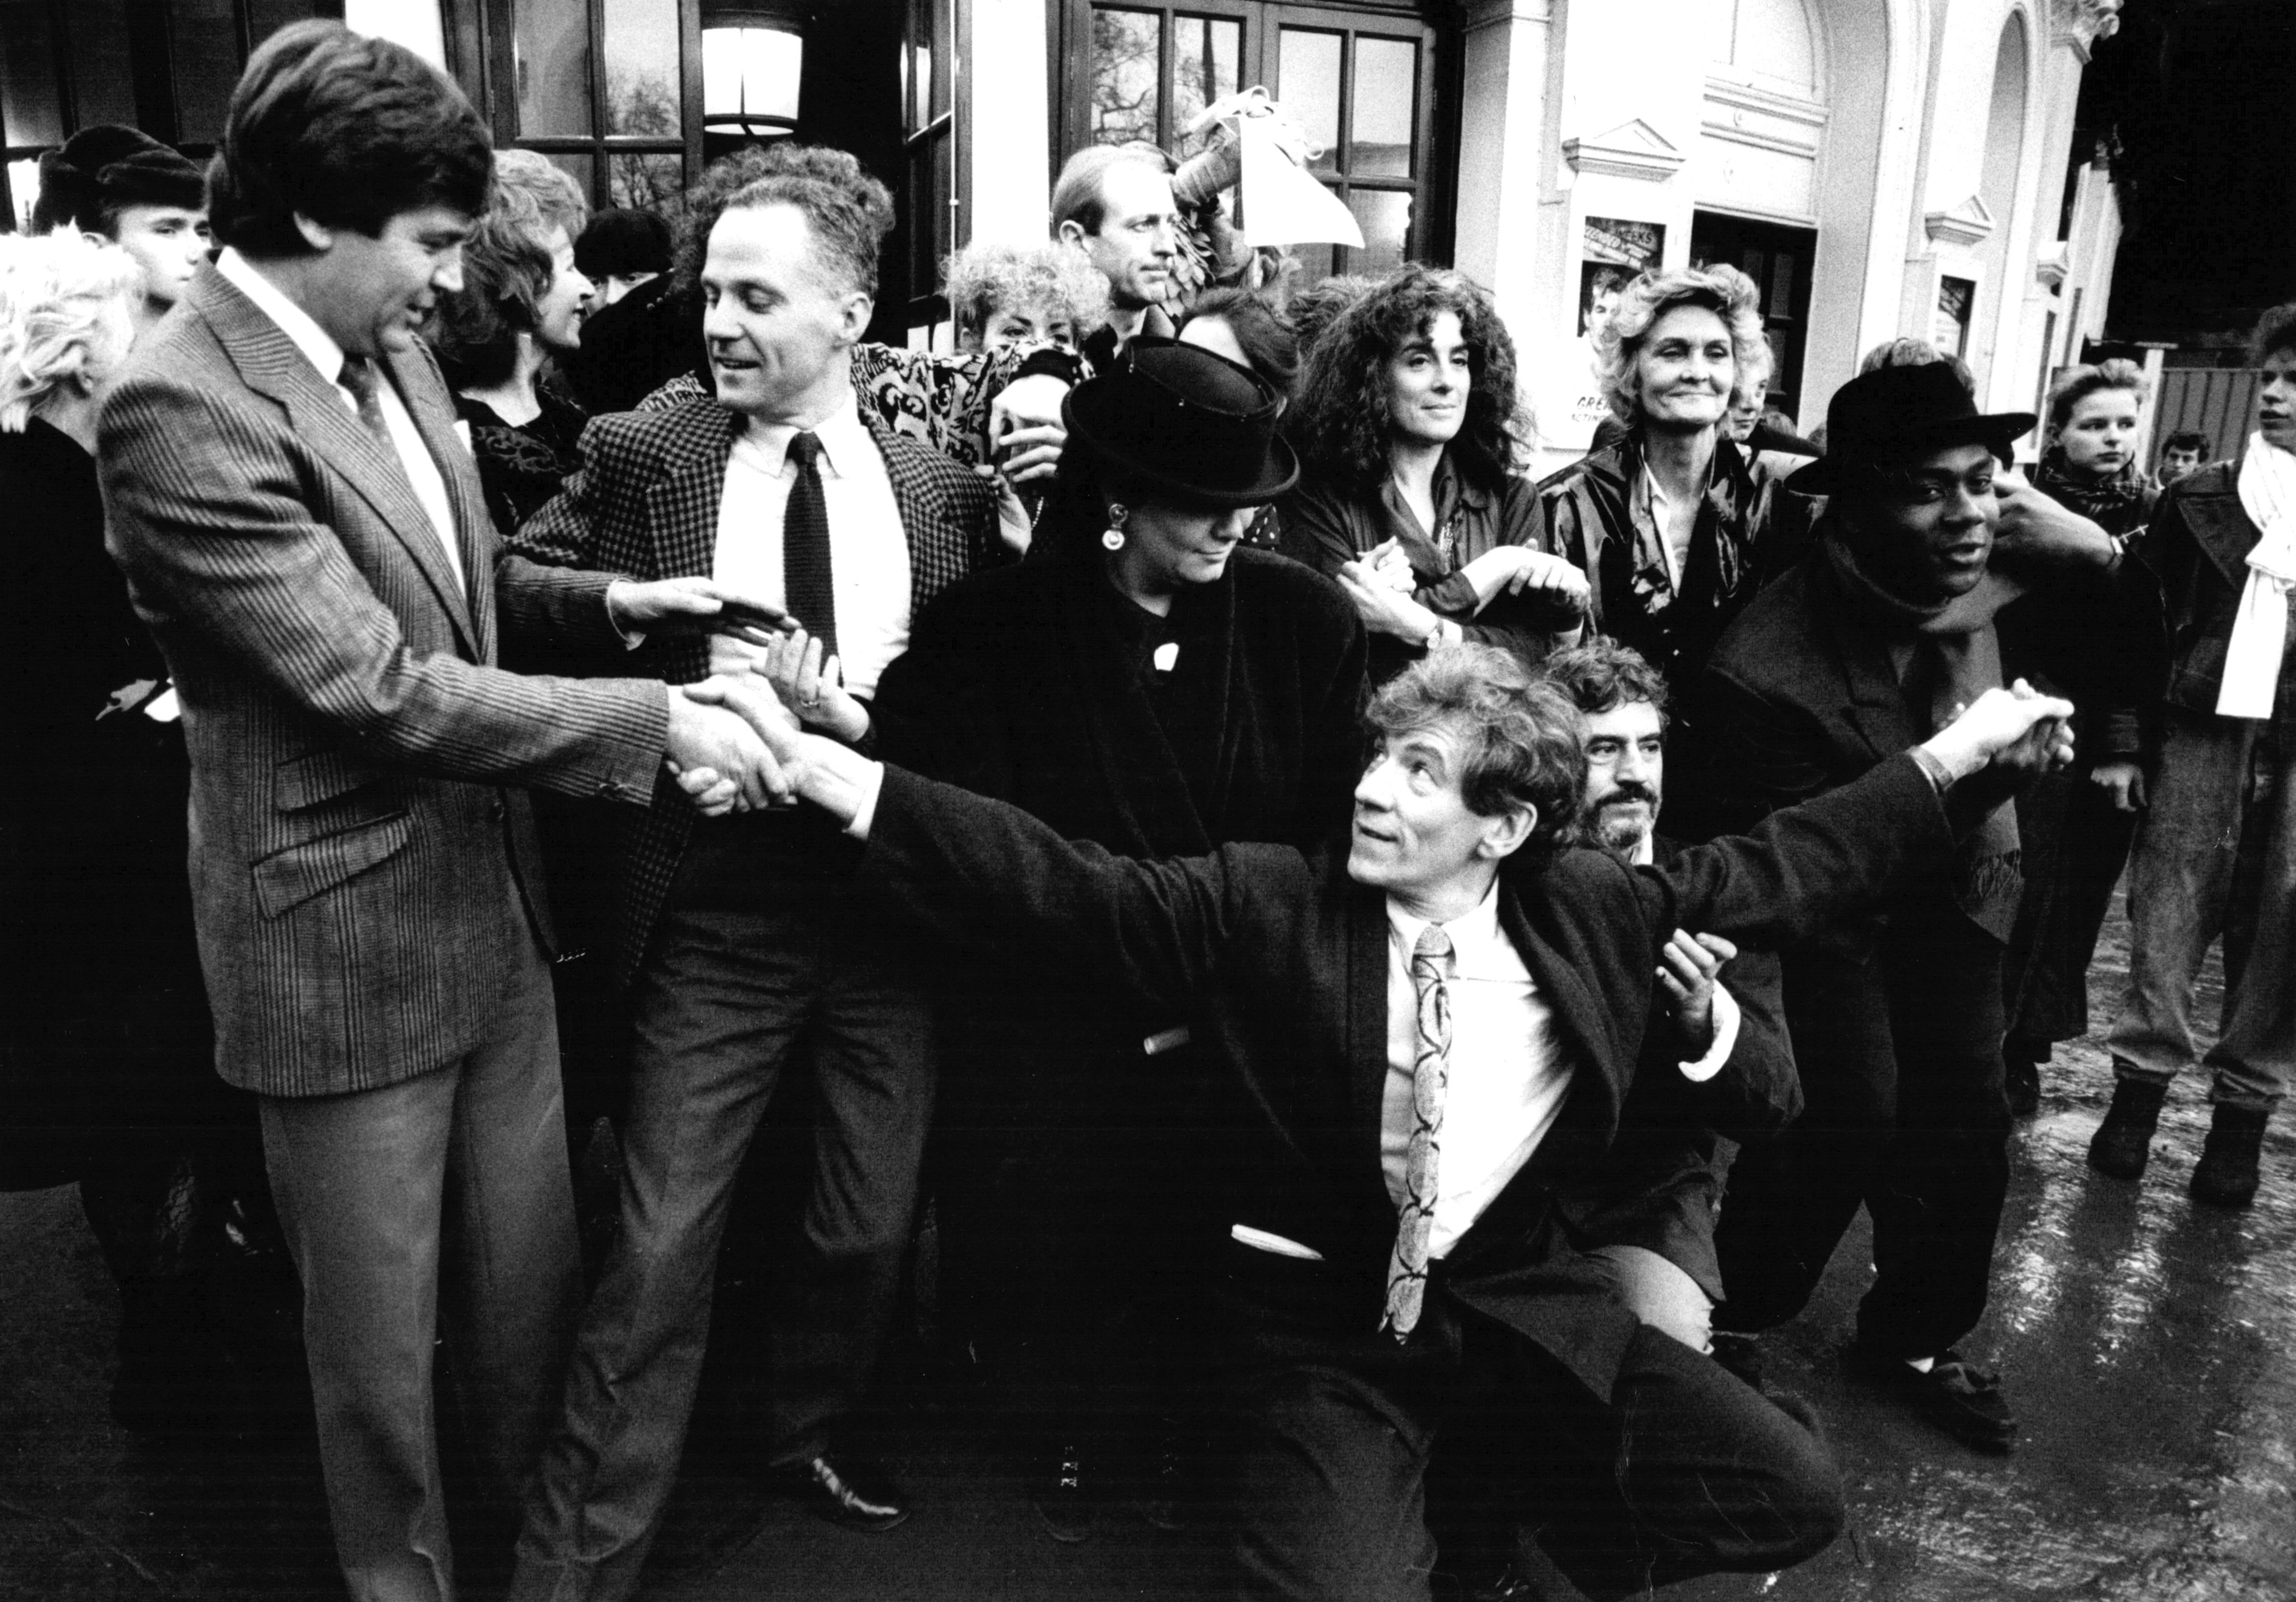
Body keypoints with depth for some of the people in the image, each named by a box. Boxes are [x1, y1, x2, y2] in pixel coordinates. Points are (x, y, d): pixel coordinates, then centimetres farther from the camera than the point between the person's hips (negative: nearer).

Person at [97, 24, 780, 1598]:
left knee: (537, 1276, 21)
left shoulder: (390, 349, 5)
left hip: (495, 908, 8)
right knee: (382, 1346, 13)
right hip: (345, 949, -7)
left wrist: (601, 600, 0)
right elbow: (382, 688, -25)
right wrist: (656, 722, -21)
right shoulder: (181, 407, -20)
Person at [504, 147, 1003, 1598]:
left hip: (898, 896, 2)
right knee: (661, 1249, 0)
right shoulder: (641, 454, 0)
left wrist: (858, 717, -11)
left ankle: (813, 1434, 44)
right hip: (718, 910, -1)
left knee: (875, 1223, 16)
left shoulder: (946, 486, 3)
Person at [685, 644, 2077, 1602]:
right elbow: (1058, 886, -17)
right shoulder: (1264, 908, -11)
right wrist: (813, 761, -24)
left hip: (1521, 1300, 4)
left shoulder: (1592, 912, -2)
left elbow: (1779, 869, 9)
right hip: (1328, 1321, -3)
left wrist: (1957, 751, 11)